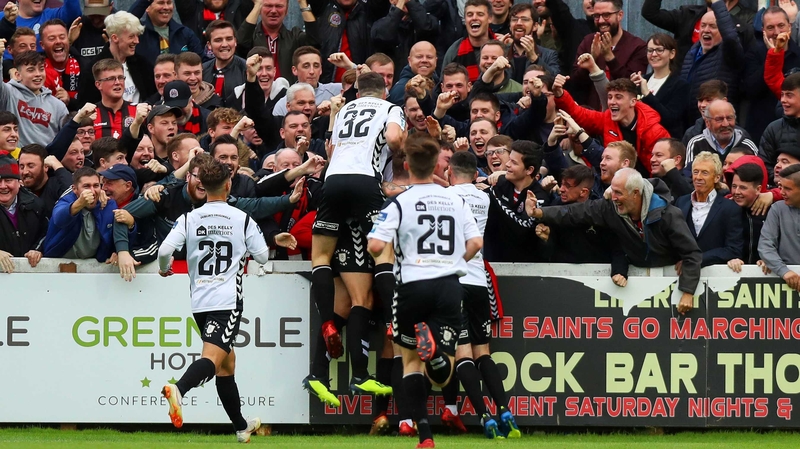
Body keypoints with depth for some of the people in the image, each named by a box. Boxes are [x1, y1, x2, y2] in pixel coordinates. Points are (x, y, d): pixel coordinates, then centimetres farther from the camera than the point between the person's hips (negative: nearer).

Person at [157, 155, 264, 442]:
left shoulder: (189, 219, 3)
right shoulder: (242, 219, 0)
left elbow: (165, 250, -7)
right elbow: (263, 256, 5)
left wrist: (164, 269, 15)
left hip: (199, 301, 4)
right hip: (228, 301, -4)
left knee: (227, 360, 19)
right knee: (212, 357, -18)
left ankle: (241, 426, 28)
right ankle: (178, 389, -48)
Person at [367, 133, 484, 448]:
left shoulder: (400, 203, -4)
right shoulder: (456, 200, 8)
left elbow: (376, 246, -14)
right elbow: (475, 243, 3)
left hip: (413, 285, -2)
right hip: (449, 287, 2)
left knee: (411, 361, 15)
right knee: (441, 376, 2)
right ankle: (435, 350, -36)